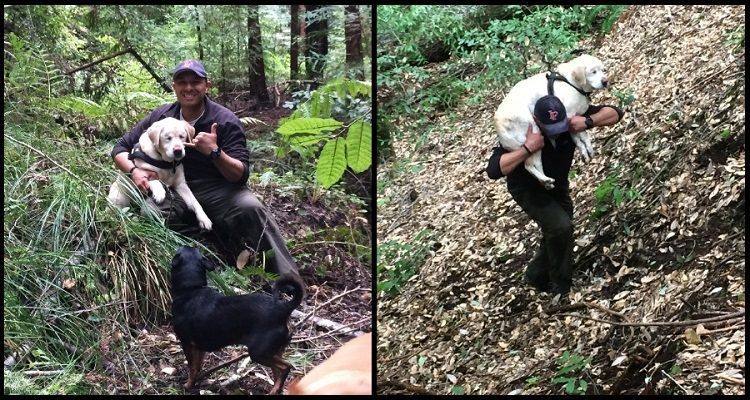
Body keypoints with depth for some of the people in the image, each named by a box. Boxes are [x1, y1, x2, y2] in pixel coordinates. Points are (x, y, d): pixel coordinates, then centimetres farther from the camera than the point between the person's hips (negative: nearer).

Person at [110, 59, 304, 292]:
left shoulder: (225, 121, -8)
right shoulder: (161, 117, 1)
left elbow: (241, 175, -13)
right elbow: (120, 149, 10)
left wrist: (214, 152, -31)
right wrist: (134, 171, -12)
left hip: (218, 190, -3)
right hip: (175, 192, 3)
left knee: (251, 208, -35)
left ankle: (290, 282, -25)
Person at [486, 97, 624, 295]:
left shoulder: (571, 117, -24)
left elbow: (615, 113, -19)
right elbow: (493, 170, -43)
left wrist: (588, 121, -38)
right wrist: (528, 149, -50)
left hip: (558, 186, 6)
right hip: (528, 189, -6)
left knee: (557, 234, 12)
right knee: (560, 226, -24)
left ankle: (536, 276, 39)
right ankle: (562, 289, -6)